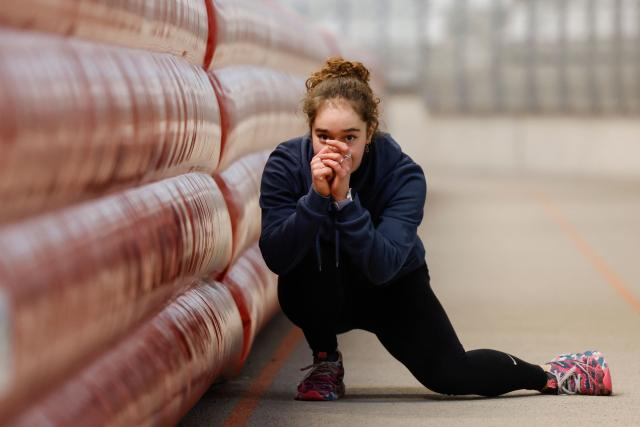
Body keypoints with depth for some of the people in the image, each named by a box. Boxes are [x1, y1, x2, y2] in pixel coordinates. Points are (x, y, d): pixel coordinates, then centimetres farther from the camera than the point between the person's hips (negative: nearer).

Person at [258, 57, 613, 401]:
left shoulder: (402, 174, -28)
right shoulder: (286, 164, -25)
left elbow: (382, 267, -39)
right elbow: (275, 257, -34)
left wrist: (344, 199, -49)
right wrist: (316, 197, -46)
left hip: (392, 288, 0)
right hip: (318, 296, 0)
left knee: (450, 374, -15)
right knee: (308, 267, -34)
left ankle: (550, 375, 13)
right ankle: (326, 364, -7)